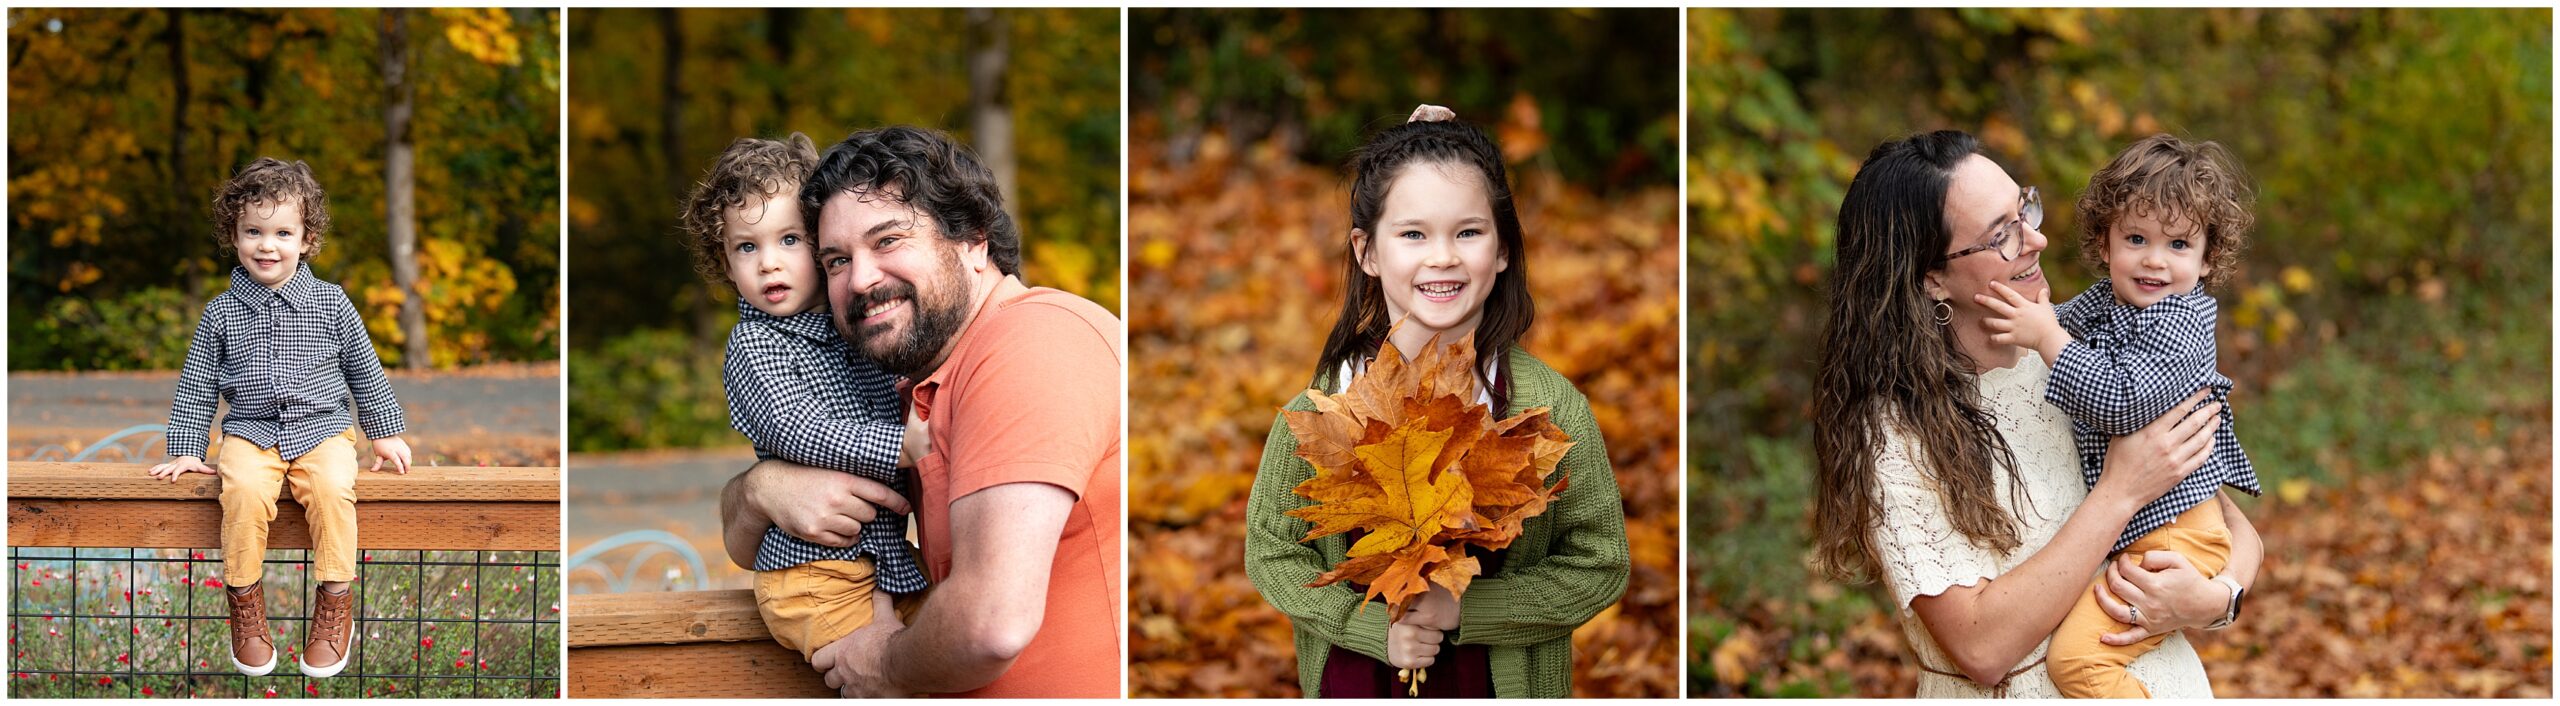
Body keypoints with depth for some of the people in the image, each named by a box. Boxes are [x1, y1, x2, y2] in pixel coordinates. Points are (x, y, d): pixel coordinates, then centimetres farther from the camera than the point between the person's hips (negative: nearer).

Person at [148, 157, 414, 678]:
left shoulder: (330, 303, 4)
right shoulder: (221, 314, 5)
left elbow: (366, 371, 13)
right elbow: (197, 386, 10)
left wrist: (386, 434, 14)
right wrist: (186, 450, 6)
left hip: (323, 426, 0)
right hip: (251, 431, 0)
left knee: (333, 488, -31)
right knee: (244, 491, -31)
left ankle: (335, 604, -19)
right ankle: (245, 603, -16)